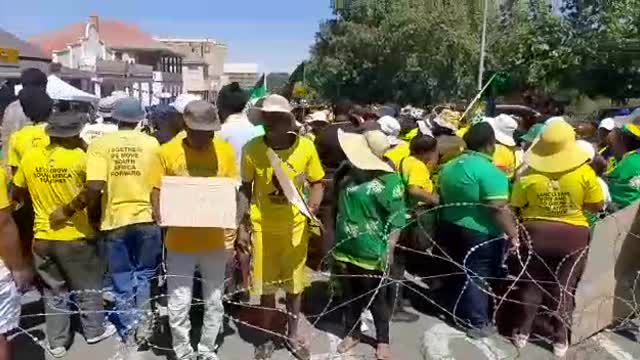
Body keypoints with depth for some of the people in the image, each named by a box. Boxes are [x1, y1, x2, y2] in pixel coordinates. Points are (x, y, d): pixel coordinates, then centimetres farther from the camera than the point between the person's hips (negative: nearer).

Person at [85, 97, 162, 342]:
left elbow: (95, 187, -16)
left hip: (115, 220, 0)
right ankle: (143, 326, 26)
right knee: (144, 274, 19)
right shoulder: (152, 144, -4)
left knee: (122, 279, 16)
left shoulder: (100, 144, -7)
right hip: (146, 218, 1)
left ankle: (129, 328, 28)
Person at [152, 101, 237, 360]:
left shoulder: (225, 151, -4)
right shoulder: (168, 152, -8)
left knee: (214, 302, 15)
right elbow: (158, 192, -1)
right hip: (180, 241, -1)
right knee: (179, 305, 7)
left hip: (215, 240, 2)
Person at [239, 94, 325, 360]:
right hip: (263, 226, 0)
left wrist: (312, 206, -16)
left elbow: (317, 183, 1)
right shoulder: (252, 149, -13)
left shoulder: (305, 147, -13)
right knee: (266, 285, 11)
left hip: (295, 225, 1)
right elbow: (245, 187, 1)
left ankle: (292, 335, 37)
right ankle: (267, 337, 34)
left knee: (294, 282, 15)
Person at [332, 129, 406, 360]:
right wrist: (332, 239, 14)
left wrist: (389, 250, -18)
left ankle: (382, 340, 33)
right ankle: (352, 333, 40)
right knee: (350, 296, 19)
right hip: (344, 249, 5)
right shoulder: (347, 171, 3)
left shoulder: (389, 180, -16)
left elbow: (397, 219, -14)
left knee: (377, 299, 13)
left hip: (372, 254, -5)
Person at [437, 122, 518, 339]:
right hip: (480, 234, -7)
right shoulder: (490, 172, -21)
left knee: (458, 272, 19)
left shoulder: (450, 166, 5)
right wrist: (513, 233, -17)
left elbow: (442, 196, 14)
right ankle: (478, 324, 17)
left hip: (450, 228, 8)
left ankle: (458, 313, 33)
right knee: (477, 276, 5)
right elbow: (499, 209, -24)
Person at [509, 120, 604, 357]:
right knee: (563, 288, 12)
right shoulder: (584, 173, -12)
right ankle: (560, 340, 23)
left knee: (530, 285, 14)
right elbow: (597, 206, -3)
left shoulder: (528, 176, -11)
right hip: (572, 237, 0)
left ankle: (522, 333, 25)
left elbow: (516, 207, -2)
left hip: (535, 233, 0)